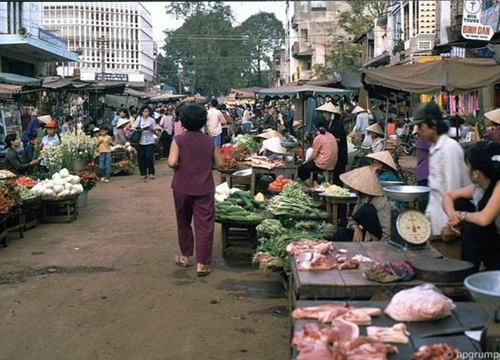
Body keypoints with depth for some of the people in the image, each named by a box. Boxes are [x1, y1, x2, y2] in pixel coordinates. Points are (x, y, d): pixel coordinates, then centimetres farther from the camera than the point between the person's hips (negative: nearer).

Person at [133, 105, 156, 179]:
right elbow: (134, 128, 5)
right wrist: (137, 129, -16)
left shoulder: (152, 120, 2)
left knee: (149, 157, -7)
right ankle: (143, 173, 11)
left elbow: (154, 131, 3)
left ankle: (151, 173, 3)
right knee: (141, 158, 2)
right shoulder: (139, 119, 6)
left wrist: (150, 129, -17)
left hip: (149, 142, -2)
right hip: (140, 141, 2)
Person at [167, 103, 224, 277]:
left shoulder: (179, 139, -8)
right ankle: (202, 264, 2)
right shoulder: (209, 141, -2)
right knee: (204, 225, 3)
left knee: (183, 223, 19)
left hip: (182, 187, 0)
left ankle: (185, 256, 30)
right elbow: (219, 163, 3)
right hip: (204, 188, 0)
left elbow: (172, 162, -18)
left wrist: (179, 167, 3)